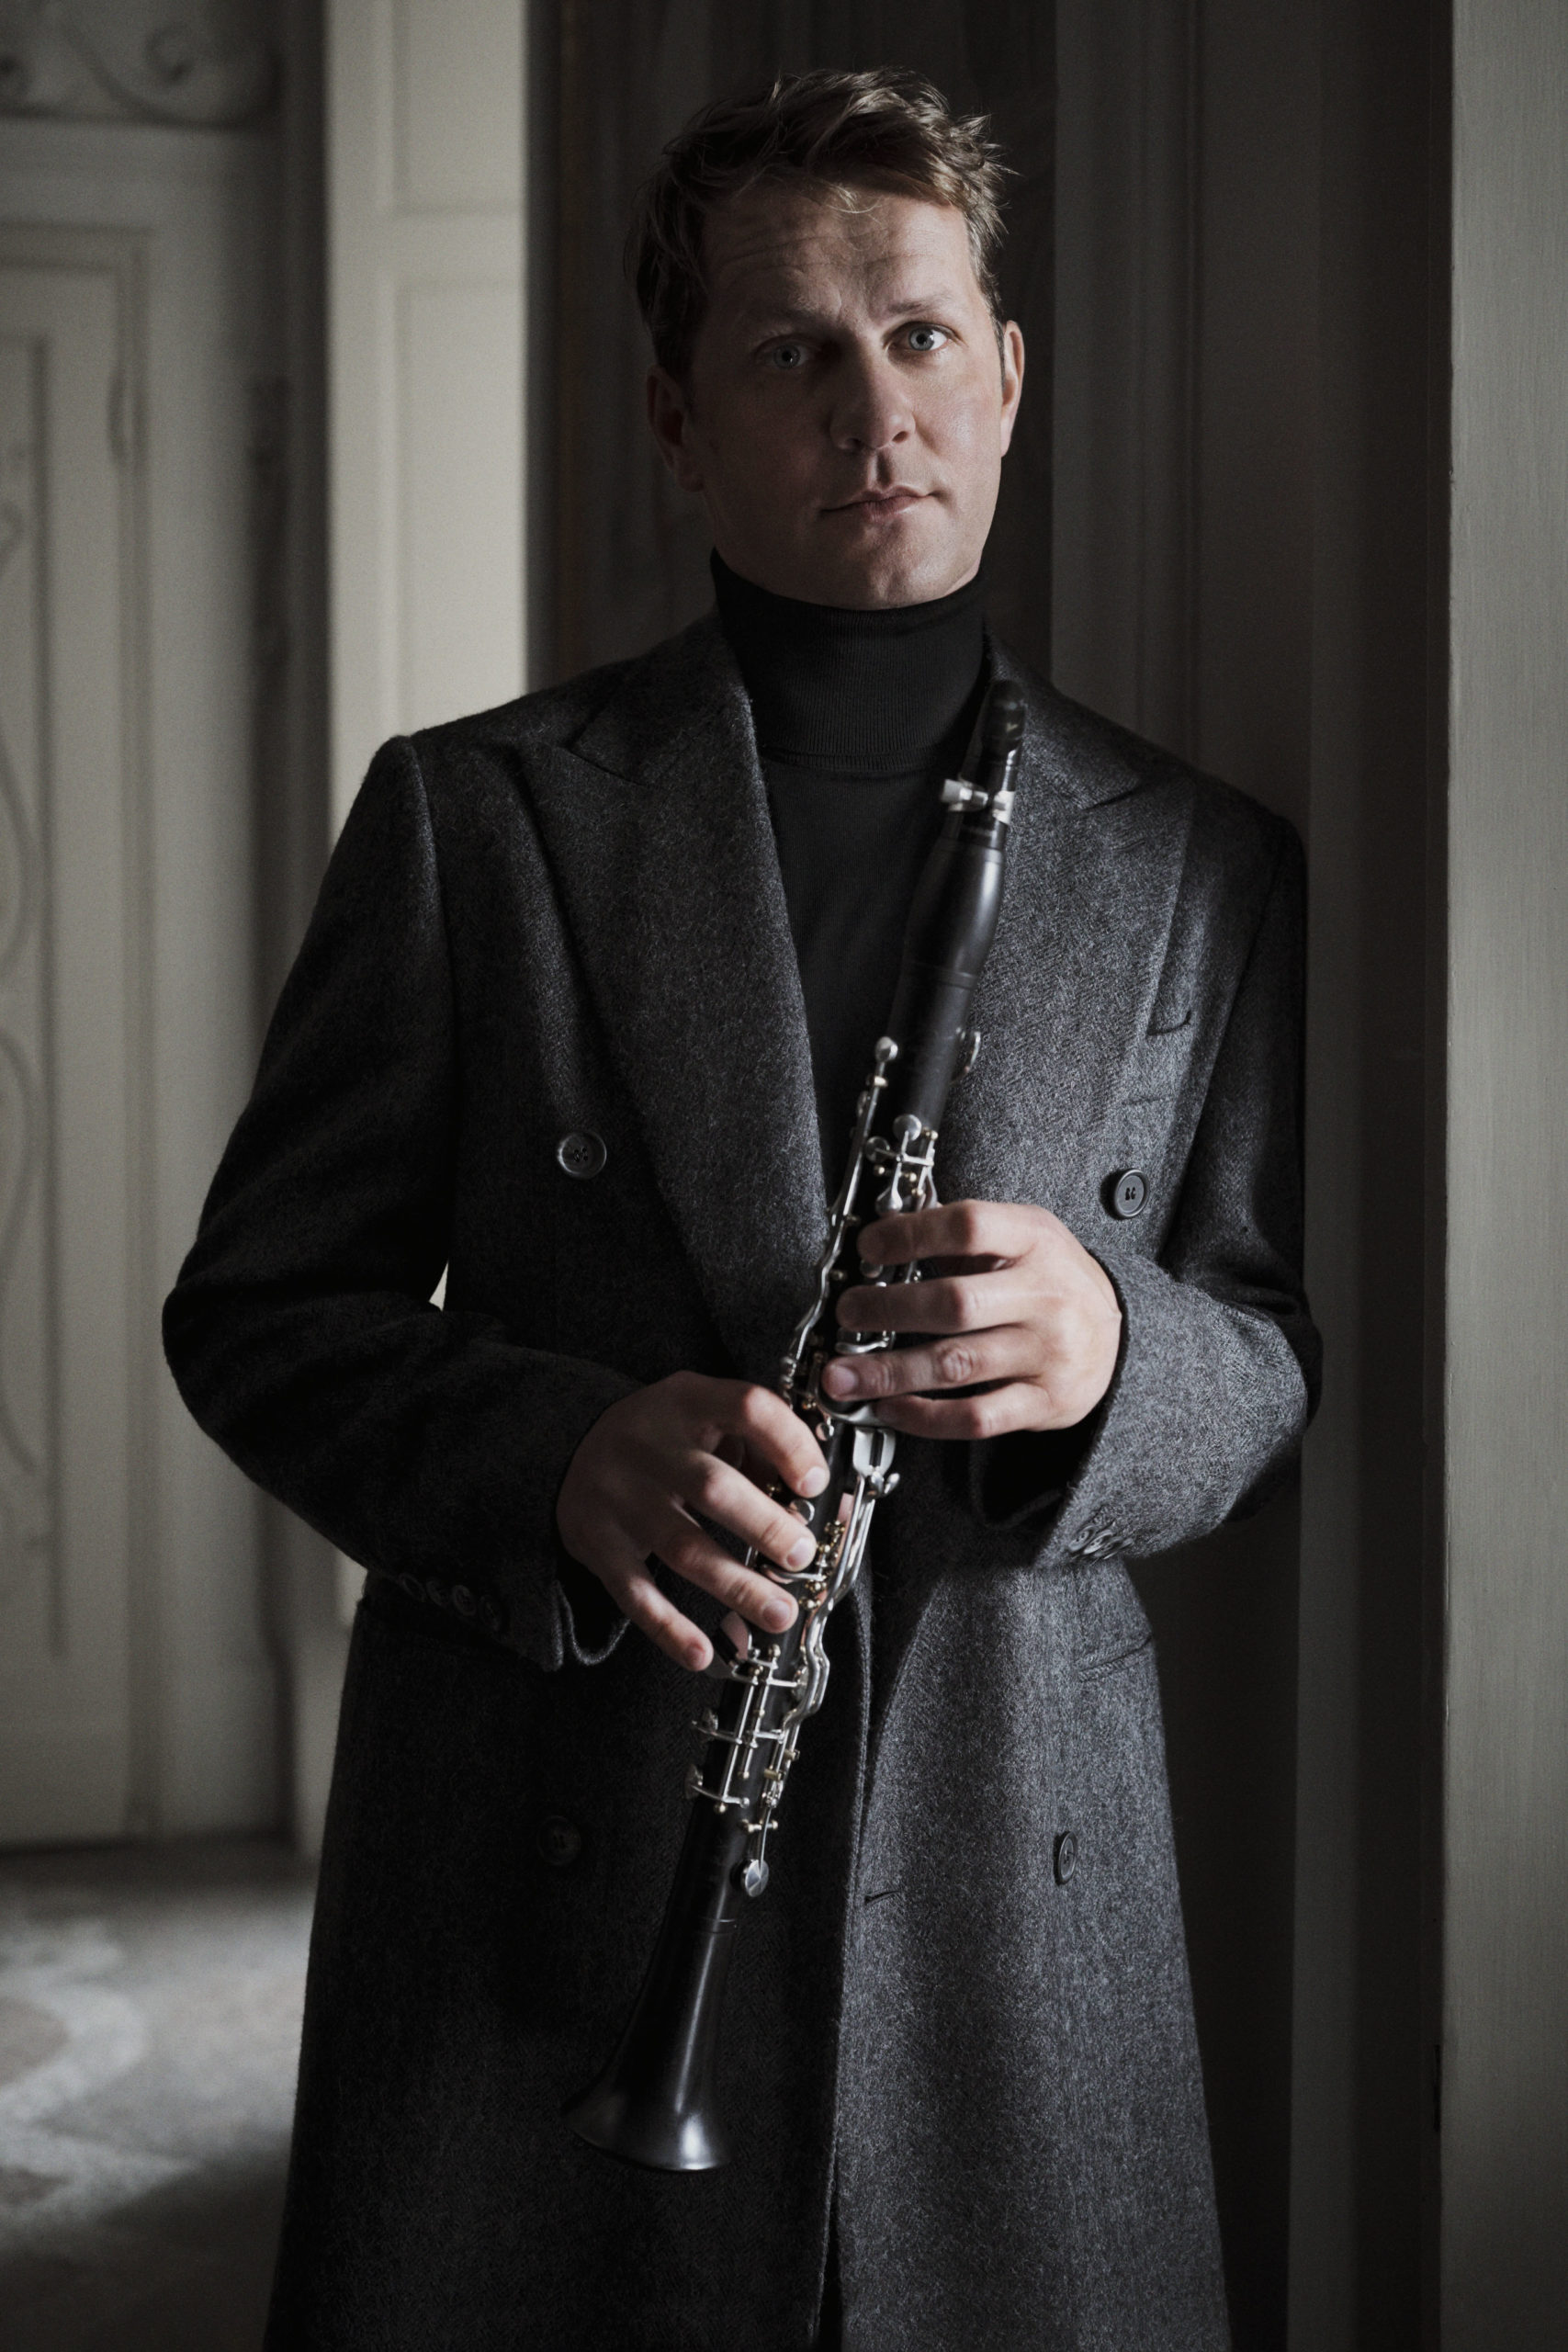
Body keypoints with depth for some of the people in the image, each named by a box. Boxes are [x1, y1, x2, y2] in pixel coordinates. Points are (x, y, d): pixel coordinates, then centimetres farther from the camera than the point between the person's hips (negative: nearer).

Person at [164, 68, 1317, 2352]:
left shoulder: (1203, 868, 7)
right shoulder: (475, 816, 1)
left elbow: (1292, 1366, 10)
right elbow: (256, 1310, 3)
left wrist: (1112, 1351, -15)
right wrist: (552, 1454, -18)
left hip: (1014, 1908, 2)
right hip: (536, 1905, -1)